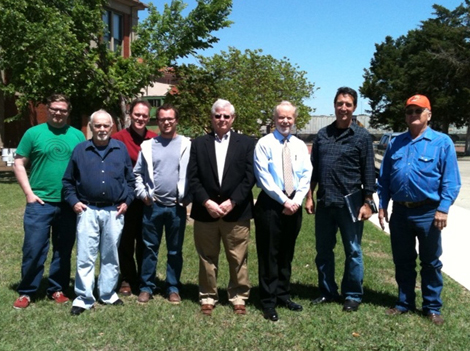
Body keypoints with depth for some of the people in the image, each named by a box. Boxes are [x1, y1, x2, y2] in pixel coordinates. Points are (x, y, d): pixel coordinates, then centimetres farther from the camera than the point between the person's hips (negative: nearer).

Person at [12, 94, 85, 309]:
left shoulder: (77, 136, 6)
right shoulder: (34, 133, 1)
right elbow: (19, 164, 2)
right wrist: (29, 192, -6)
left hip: (69, 203, 2)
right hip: (40, 202, -2)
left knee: (63, 250, 11)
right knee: (33, 248, 0)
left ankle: (57, 289, 24)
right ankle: (26, 292, 15)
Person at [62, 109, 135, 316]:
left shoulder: (121, 149, 6)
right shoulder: (80, 150, 4)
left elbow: (130, 179, 12)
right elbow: (68, 180, 9)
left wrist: (126, 200, 2)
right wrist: (73, 201, -2)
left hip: (114, 211, 1)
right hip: (87, 211, -1)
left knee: (110, 256, 11)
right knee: (85, 256, 0)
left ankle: (108, 294, 24)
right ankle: (83, 298, 9)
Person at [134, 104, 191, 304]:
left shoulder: (187, 145, -1)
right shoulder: (148, 146, 5)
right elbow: (137, 173, 9)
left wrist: (188, 197, -6)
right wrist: (142, 194, -1)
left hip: (177, 206, -1)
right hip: (152, 205, 2)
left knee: (175, 250, 9)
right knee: (150, 248, 9)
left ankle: (173, 288, 20)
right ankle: (147, 287, 19)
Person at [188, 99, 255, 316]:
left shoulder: (246, 143, 6)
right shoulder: (198, 144, 8)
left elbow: (249, 177, -2)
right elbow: (193, 178, 2)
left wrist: (232, 201, -11)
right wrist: (206, 202, -10)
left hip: (236, 212, -1)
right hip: (205, 211, 1)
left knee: (238, 259, 6)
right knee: (207, 258, 10)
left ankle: (238, 298, 20)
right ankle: (208, 297, 22)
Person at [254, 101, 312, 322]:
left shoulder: (300, 146, 10)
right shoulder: (264, 144, -4)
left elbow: (306, 176, 4)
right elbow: (264, 178, -11)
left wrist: (296, 200, -10)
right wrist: (284, 200, -15)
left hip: (294, 204, 5)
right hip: (270, 204, -4)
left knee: (287, 253, 14)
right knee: (269, 254, 2)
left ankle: (283, 295, 26)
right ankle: (268, 301, 10)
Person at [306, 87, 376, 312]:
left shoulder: (361, 136, -2)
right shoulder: (322, 134, 8)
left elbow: (368, 172, -2)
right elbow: (313, 168, 11)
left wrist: (367, 202, -6)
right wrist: (309, 196, 7)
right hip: (324, 203, 4)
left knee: (352, 251, 7)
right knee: (323, 250, 12)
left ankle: (353, 295, 21)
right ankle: (327, 291, 27)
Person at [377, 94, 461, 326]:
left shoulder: (442, 142, -3)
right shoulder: (395, 143, 10)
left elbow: (451, 180, -8)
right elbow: (384, 178, 12)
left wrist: (443, 208, -15)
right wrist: (382, 206, 7)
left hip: (428, 213, -4)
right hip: (400, 212, 4)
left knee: (430, 262, 9)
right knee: (402, 261, 14)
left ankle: (432, 308, 23)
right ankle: (404, 303, 28)